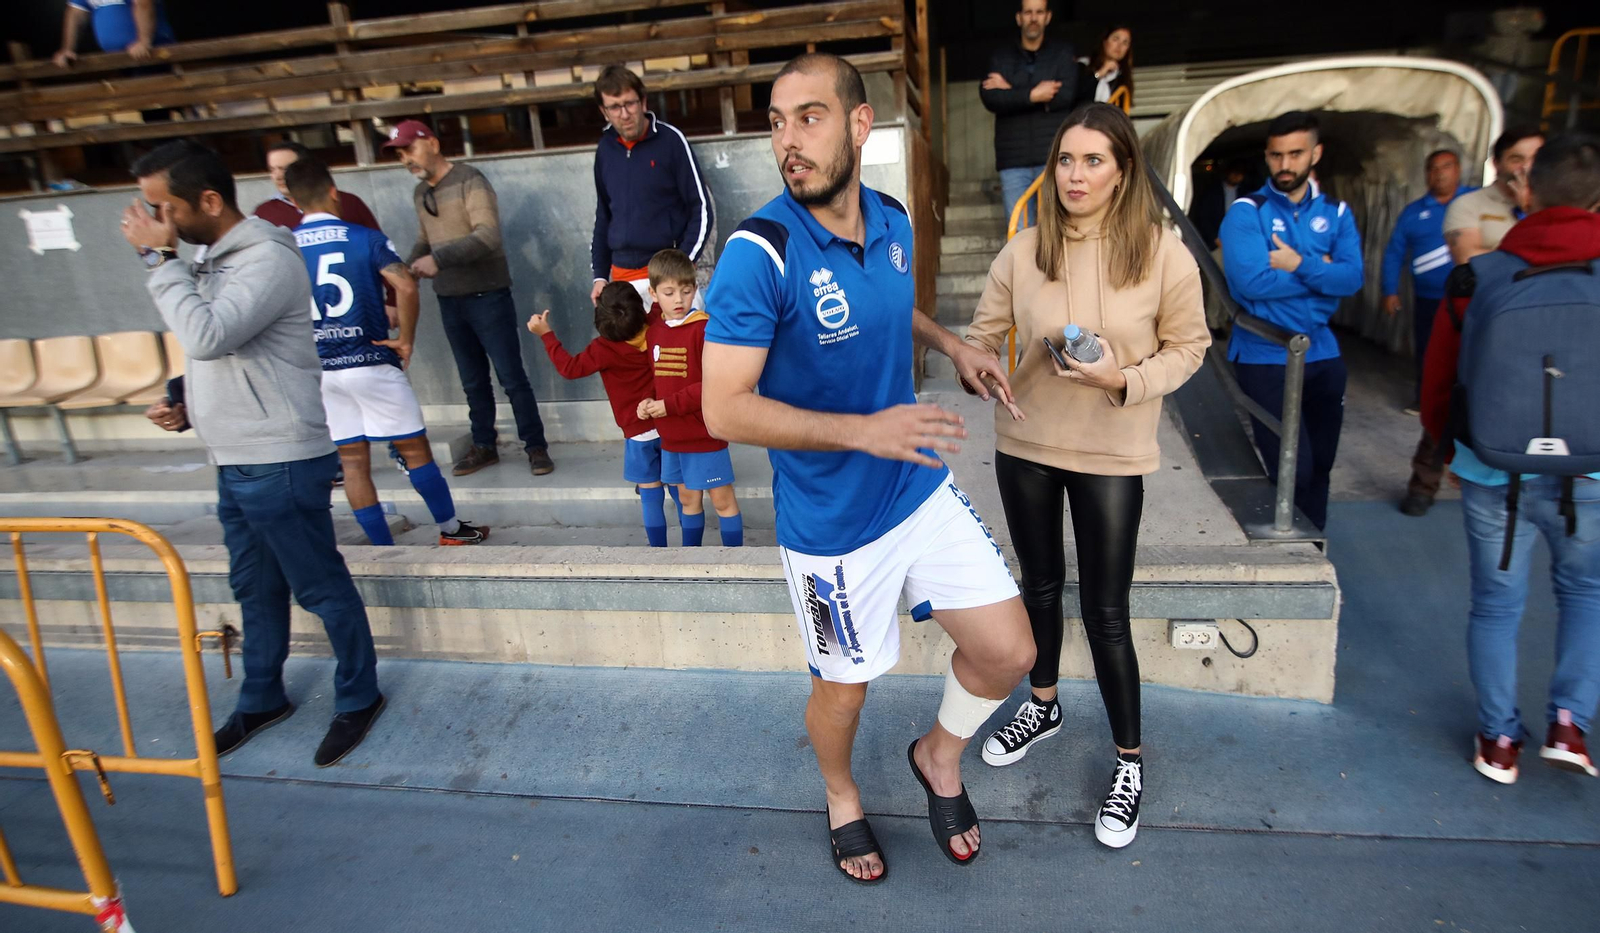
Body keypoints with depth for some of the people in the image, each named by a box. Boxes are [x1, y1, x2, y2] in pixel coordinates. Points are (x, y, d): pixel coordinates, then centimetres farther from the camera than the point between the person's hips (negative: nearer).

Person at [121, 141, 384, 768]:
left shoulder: (268, 258, -17)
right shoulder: (216, 260, 12)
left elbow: (207, 337, -29)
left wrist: (159, 259, -19)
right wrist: (188, 405, 7)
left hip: (280, 463, -9)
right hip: (235, 461, 9)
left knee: (321, 588, 4)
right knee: (255, 588, 20)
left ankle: (358, 699, 20)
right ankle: (261, 699, 36)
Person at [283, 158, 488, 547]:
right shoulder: (364, 238, -6)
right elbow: (406, 287, -20)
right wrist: (406, 340, -9)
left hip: (318, 369, 4)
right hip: (370, 364, -4)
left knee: (353, 460, 10)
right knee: (414, 447, 8)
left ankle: (383, 548, 17)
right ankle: (451, 530, 18)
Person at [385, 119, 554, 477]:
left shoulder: (470, 181, -12)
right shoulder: (420, 193, 11)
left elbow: (488, 235, -25)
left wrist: (438, 259, -33)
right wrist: (405, 273, 5)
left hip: (488, 296, -7)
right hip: (449, 301, 7)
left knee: (511, 377, -2)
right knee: (473, 381, 14)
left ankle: (535, 446, 9)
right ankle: (483, 446, 25)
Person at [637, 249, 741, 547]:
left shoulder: (703, 329, -16)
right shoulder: (654, 330, 5)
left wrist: (670, 405, -22)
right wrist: (648, 400, -4)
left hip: (705, 434, -7)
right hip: (671, 435, 7)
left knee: (722, 499, 3)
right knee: (687, 497, 20)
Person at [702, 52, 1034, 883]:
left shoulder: (892, 221, 0)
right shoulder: (760, 253, -21)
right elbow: (725, 411, -23)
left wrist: (952, 345, 4)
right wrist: (864, 430, -31)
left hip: (923, 488, 6)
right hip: (834, 524, -5)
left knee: (1008, 652, 8)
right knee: (844, 687, 14)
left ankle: (939, 756, 40)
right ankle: (841, 796, 49)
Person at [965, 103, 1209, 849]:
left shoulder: (1162, 253, -10)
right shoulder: (1023, 251, -5)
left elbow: (1188, 344, -3)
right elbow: (983, 332, 0)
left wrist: (1126, 380, -19)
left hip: (1112, 454, -3)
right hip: (1026, 443, 3)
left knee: (1105, 613, 2)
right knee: (1040, 585, 20)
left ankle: (1129, 762, 24)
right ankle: (1042, 707, 45)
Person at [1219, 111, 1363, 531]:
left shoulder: (1337, 213, 7)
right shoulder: (1246, 212, -7)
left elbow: (1352, 278, -7)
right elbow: (1250, 283, -21)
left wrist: (1300, 265, -20)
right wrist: (1320, 273, -9)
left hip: (1322, 356, 5)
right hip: (1265, 359, -5)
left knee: (1320, 466, 16)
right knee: (1294, 471, -6)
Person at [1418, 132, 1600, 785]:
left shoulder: (1479, 278, -6)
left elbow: (1437, 380, 2)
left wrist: (1449, 445, 19)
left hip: (1494, 476, 0)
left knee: (1496, 604, 14)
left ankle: (1499, 740, 23)